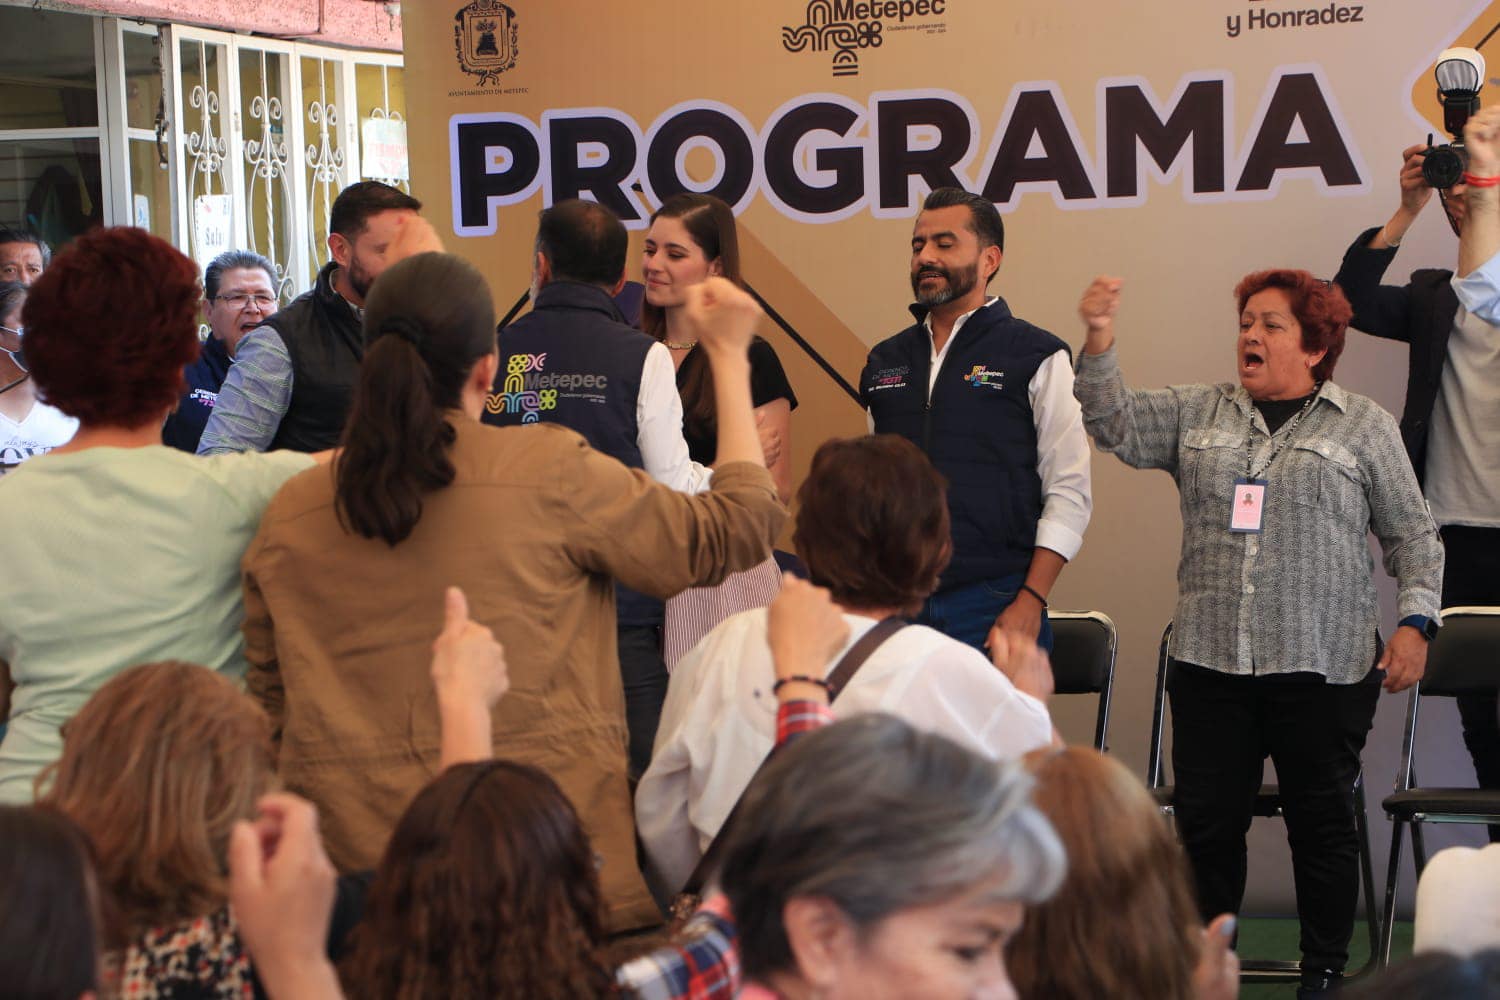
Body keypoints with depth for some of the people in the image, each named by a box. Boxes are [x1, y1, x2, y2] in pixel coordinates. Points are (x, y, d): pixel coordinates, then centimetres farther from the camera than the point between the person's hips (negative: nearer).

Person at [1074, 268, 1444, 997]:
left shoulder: (1364, 427, 5)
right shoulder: (1198, 414, 11)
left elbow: (1412, 535, 6)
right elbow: (1118, 427, 1)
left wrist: (1414, 622, -4)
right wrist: (1099, 345, -13)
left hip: (1322, 665, -2)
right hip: (1209, 662, 2)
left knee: (1323, 824, 6)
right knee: (1206, 822, 6)